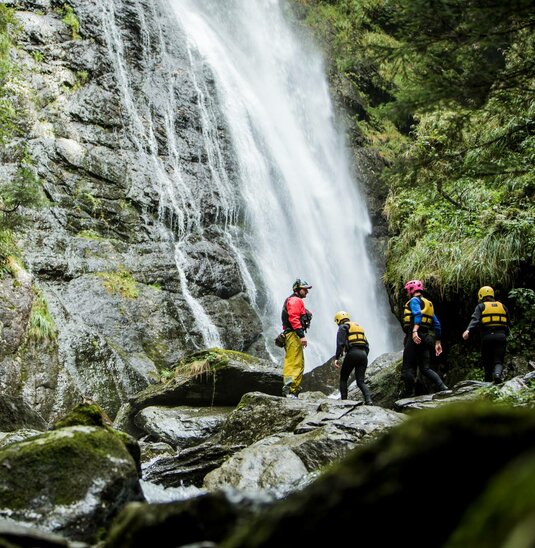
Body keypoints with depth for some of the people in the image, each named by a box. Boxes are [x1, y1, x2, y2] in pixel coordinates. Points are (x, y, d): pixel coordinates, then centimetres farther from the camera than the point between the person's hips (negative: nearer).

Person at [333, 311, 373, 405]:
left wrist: (337, 358, -10)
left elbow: (340, 343, -8)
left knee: (343, 379, 10)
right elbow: (367, 345, 23)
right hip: (363, 354, 5)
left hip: (352, 353, -5)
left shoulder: (343, 327, 7)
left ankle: (343, 400, 1)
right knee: (360, 381, 4)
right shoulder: (359, 327, 27)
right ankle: (368, 400, -17)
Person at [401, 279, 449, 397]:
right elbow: (437, 324, 23)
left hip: (415, 337, -8)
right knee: (425, 368, 8)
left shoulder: (414, 300, -1)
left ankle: (409, 395, -6)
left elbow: (418, 314, -22)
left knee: (408, 368, -3)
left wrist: (415, 331, -34)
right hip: (426, 338, 8)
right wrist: (437, 342, 24)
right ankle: (442, 387, -10)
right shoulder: (429, 304, 24)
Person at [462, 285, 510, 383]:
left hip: (487, 337, -2)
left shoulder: (481, 306, 8)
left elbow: (475, 320, -11)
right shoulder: (502, 306, 19)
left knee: (488, 362, 9)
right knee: (498, 361, -1)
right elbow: (508, 324, 23)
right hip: (501, 336, 2)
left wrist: (468, 330, -25)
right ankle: (498, 374, -32)